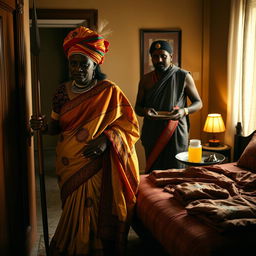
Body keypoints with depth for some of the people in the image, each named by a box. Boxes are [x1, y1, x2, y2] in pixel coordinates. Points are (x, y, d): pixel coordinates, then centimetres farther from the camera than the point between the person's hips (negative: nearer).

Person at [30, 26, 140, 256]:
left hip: (95, 167, -4)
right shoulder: (63, 92, 6)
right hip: (68, 167, 4)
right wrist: (44, 127, -9)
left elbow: (129, 125, -8)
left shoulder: (109, 91, -8)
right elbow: (57, 126, 14)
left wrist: (107, 139, -24)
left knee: (91, 218, 1)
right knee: (73, 217, 15)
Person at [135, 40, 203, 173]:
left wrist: (184, 111, -17)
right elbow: (137, 108, 11)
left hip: (176, 134, -2)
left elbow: (198, 103, 4)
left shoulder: (183, 77, -1)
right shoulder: (146, 79, 6)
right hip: (152, 135, 2)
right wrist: (145, 111, -13)